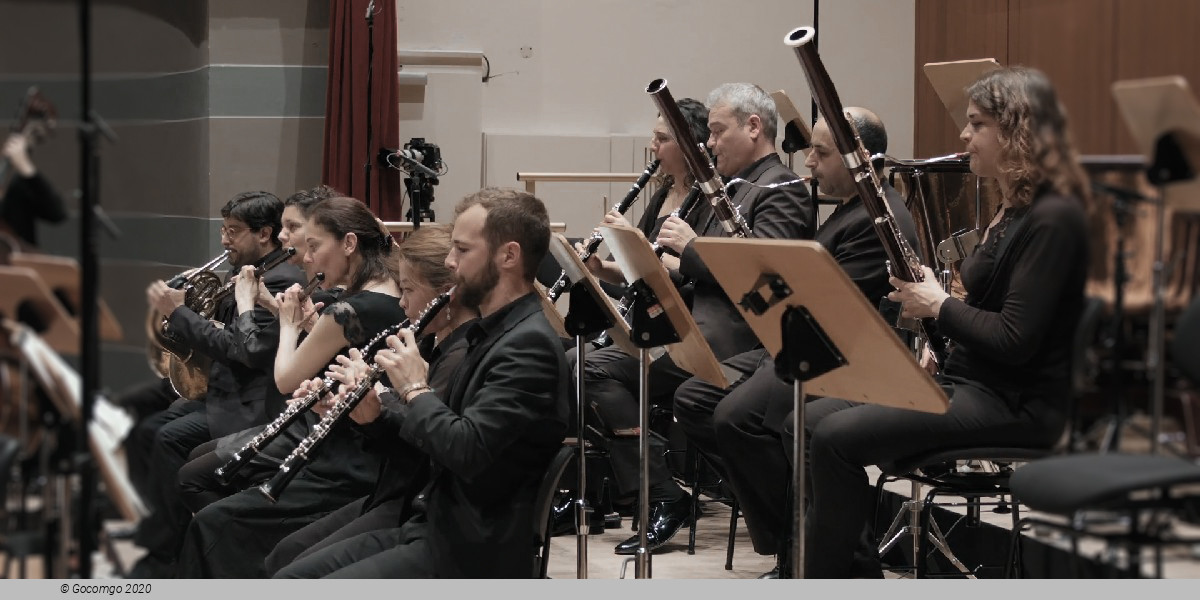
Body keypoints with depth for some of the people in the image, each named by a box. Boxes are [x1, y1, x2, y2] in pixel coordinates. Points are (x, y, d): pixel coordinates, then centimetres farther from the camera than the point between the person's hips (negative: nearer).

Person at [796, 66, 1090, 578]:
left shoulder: (1052, 217, -17)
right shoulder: (1016, 207, 14)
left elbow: (1016, 340, -23)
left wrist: (937, 304, -11)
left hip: (1013, 405, -10)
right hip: (967, 380, 10)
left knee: (838, 438, -21)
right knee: (805, 423, 1)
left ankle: (825, 578, -9)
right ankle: (843, 562, 3)